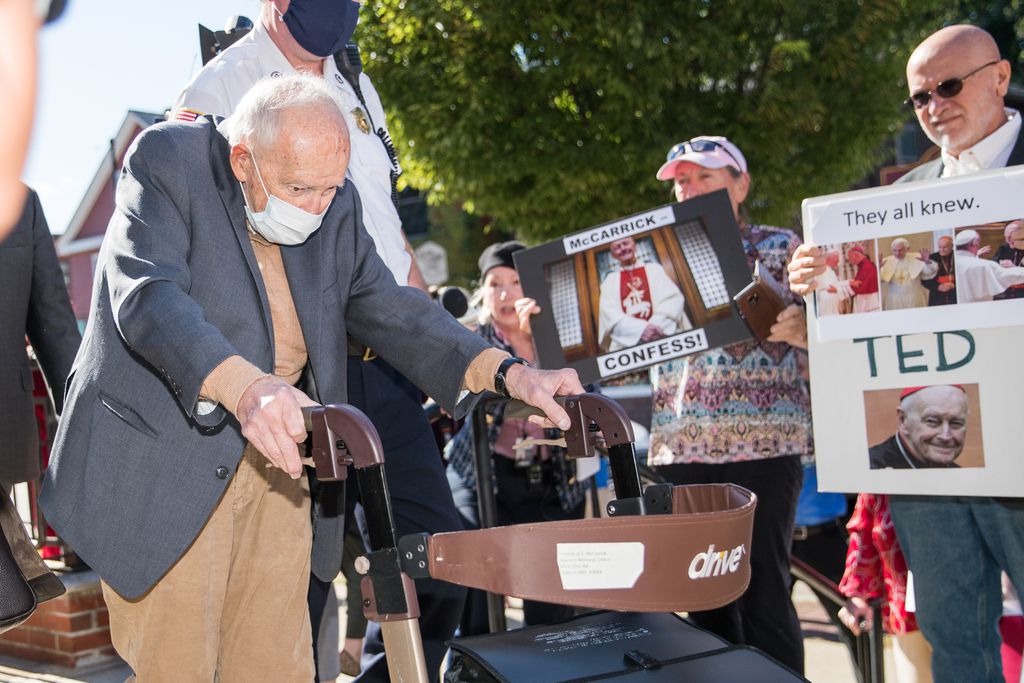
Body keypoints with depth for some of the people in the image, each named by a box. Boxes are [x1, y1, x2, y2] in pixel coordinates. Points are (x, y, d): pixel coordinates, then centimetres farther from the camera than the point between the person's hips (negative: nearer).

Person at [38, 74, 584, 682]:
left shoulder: (335, 206, 6)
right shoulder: (167, 161, -11)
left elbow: (388, 309, 6)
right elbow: (148, 297, -25)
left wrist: (508, 373, -9)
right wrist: (243, 388, -44)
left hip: (275, 460, 5)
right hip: (164, 460, -4)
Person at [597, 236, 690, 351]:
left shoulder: (654, 269, 20)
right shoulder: (610, 281, 19)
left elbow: (673, 298, 6)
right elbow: (610, 315, 4)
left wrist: (656, 325, -13)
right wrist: (641, 328, -15)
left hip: (664, 336, 0)